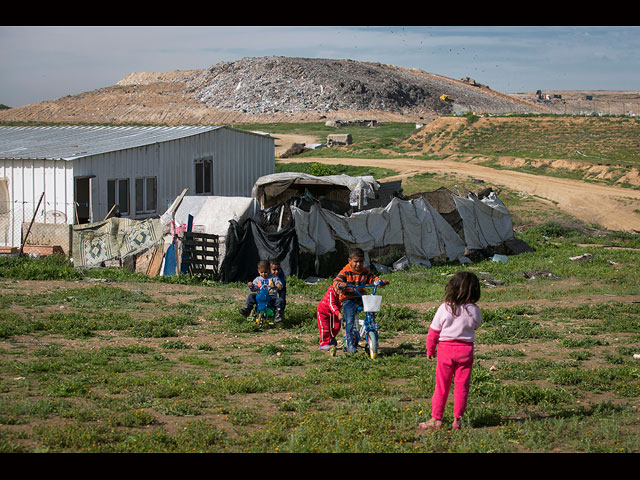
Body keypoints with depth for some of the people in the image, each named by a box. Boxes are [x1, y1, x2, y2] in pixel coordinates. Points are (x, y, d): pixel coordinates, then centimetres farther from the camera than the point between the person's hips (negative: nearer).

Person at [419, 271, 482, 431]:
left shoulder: (444, 308, -10)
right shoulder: (474, 310, -6)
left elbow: (434, 331, -3)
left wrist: (430, 349, 9)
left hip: (446, 349, -1)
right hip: (466, 350, 1)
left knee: (442, 386, 7)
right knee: (461, 386, 8)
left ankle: (436, 419, 11)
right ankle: (457, 420, 11)